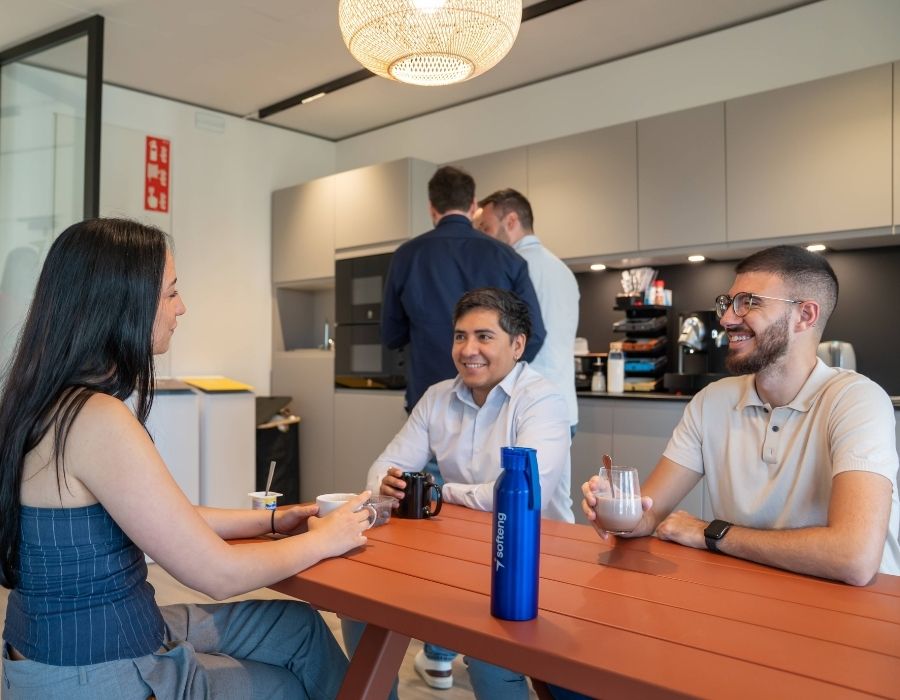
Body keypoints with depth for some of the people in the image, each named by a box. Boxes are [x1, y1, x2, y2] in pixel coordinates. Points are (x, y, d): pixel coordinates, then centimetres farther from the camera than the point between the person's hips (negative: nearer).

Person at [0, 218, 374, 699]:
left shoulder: (57, 401, 2)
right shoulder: (95, 418, -28)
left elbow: (168, 520, 10)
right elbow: (218, 574, -24)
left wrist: (271, 521, 10)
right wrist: (325, 538, -8)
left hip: (66, 644, 8)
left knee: (298, 626, 16)